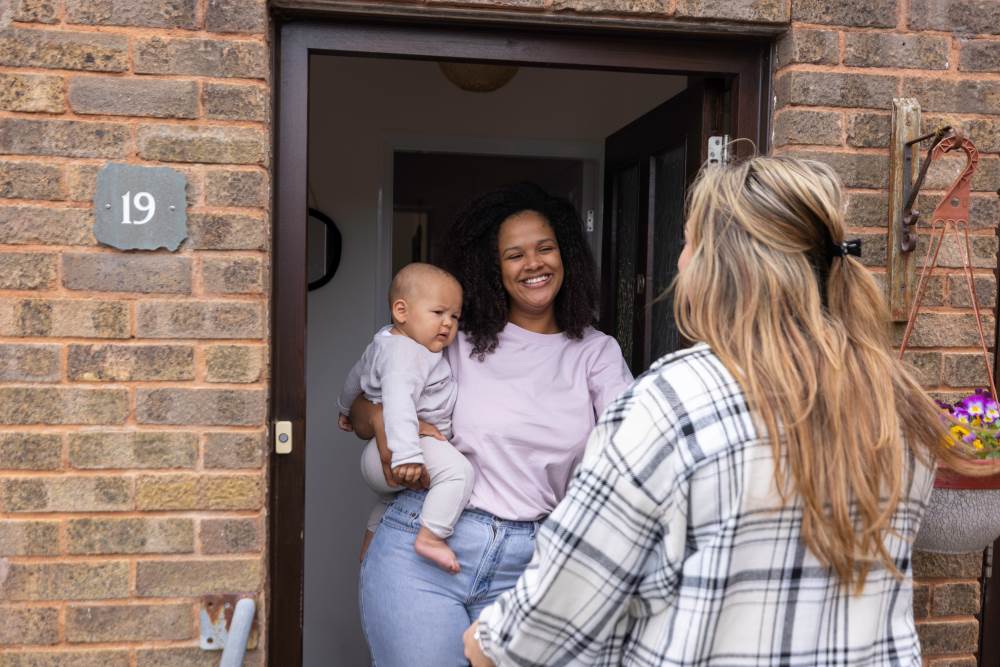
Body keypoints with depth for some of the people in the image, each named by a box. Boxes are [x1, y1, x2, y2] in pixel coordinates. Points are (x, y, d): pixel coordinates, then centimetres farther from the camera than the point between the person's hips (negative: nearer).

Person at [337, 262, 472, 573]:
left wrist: (346, 408, 48)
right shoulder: (403, 352, -21)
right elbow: (397, 401, -37)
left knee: (390, 500, 38)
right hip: (391, 454, -11)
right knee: (458, 470, -32)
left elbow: (357, 374, 31)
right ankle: (431, 538, -30)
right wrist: (406, 454, -47)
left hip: (378, 457, 11)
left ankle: (368, 556, 55)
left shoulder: (387, 340, 13)